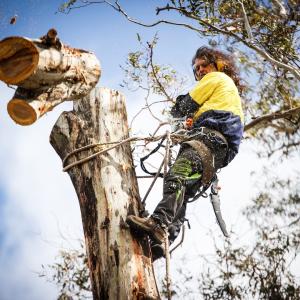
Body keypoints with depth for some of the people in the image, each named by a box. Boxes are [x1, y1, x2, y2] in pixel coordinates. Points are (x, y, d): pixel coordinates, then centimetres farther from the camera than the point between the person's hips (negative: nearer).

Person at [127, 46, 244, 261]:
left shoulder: (216, 77, 16)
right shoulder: (232, 88, 43)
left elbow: (187, 104, 11)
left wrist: (176, 111, 31)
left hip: (211, 135, -9)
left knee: (176, 177, -32)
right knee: (183, 194, -8)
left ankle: (158, 224, -54)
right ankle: (166, 239, -26)